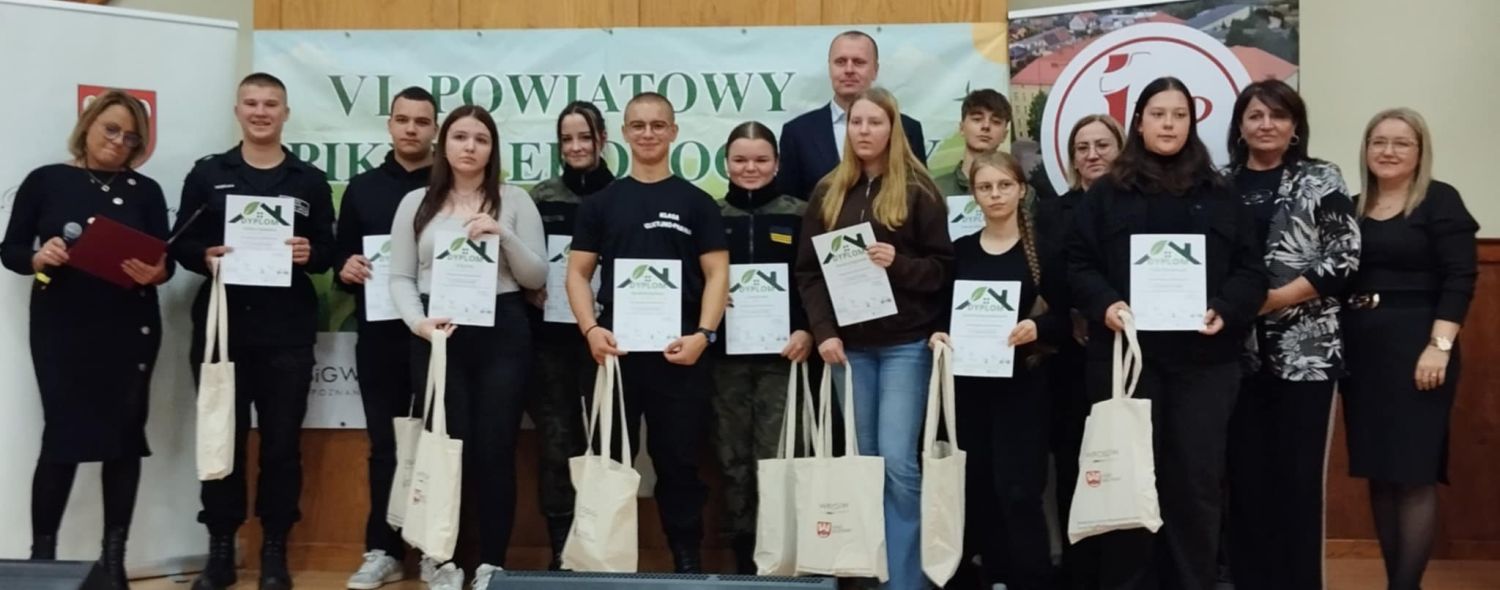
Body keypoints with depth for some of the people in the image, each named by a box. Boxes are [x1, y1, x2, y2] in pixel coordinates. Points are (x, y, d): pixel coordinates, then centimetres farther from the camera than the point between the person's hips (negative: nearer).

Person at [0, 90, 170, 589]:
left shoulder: (145, 191, 7)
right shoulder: (45, 181, 4)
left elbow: (165, 261, 3)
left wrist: (155, 273, -19)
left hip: (129, 330, 2)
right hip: (61, 329, -2)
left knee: (124, 437, 3)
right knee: (63, 437, -7)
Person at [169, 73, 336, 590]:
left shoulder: (310, 181, 9)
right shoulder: (207, 174, 8)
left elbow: (328, 251, 7)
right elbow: (180, 243, 5)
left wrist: (310, 255, -14)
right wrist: (204, 257, -16)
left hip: (287, 333, 0)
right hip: (220, 327, 0)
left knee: (282, 441, 4)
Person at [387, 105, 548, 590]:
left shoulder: (515, 200, 6)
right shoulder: (417, 203, 9)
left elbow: (537, 277, 3)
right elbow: (400, 277, 6)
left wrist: (504, 236, -12)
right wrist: (417, 321, -12)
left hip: (502, 333, 0)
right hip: (438, 336, 0)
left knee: (495, 450, 0)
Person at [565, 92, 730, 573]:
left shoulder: (696, 203, 6)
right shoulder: (601, 203, 9)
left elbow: (717, 274, 1)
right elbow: (578, 272, 6)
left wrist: (703, 334, -13)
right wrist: (591, 329, -10)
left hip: (679, 351, -1)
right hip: (615, 348, 2)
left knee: (678, 460, 3)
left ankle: (688, 558, 12)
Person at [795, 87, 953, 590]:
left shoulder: (918, 191, 0)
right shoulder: (828, 192, 9)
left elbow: (944, 268, -1)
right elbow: (808, 270, 7)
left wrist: (898, 263, -18)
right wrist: (823, 332, -5)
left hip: (905, 343, -3)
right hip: (848, 344, 3)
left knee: (898, 463, -8)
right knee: (864, 462, 7)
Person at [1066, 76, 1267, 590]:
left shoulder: (1221, 196, 13)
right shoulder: (1106, 194, 10)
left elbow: (1251, 269, 8)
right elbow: (1078, 264, 4)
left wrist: (1225, 311, -10)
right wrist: (1105, 305, -14)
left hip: (1204, 357, 1)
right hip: (1124, 354, -1)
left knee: (1196, 479, 2)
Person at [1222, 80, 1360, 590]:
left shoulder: (1321, 180, 3)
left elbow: (1345, 258, -5)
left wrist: (1277, 297, -12)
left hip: (1305, 348, -2)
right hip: (1238, 350, 2)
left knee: (1298, 470, -1)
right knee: (1244, 469, 5)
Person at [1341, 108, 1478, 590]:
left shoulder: (1440, 201, -2)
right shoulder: (1353, 207, 13)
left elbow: (1460, 278, -10)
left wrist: (1440, 346, -18)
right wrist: (1336, 344, 5)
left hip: (1415, 347, -5)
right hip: (1361, 349, 6)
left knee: (1413, 471, -4)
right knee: (1377, 470, 8)